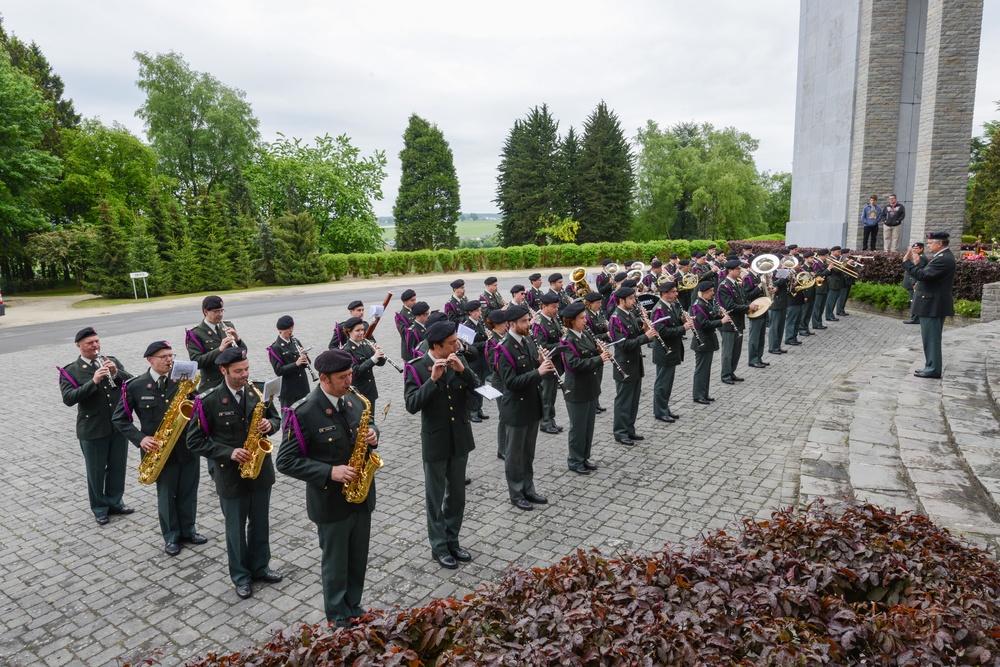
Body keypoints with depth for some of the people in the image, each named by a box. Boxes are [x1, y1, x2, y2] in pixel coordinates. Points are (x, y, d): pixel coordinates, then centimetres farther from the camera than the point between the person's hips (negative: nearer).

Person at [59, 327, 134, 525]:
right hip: (92, 430, -3)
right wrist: (93, 382, -28)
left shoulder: (112, 361, 6)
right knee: (96, 471, 10)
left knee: (118, 467, 15)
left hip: (120, 425, 3)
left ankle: (114, 502, 32)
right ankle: (99, 509, 25)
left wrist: (117, 373, -19)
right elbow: (68, 398, -17)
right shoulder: (70, 371, -4)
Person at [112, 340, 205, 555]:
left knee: (188, 492, 14)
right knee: (166, 495, 10)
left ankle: (188, 531, 32)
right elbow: (119, 418, -1)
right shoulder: (135, 386, -7)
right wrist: (140, 439, -13)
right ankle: (171, 536, 27)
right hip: (160, 449, -2)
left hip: (187, 445, 2)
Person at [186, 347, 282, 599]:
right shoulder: (208, 401, -15)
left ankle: (260, 567, 38)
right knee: (236, 529, 13)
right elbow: (194, 441, -12)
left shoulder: (258, 391, -4)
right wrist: (228, 453, -22)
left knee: (260, 524, 18)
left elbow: (275, 417, 9)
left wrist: (270, 425, -16)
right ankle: (241, 576, 31)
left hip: (261, 469, 4)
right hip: (231, 474, -3)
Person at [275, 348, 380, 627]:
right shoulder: (304, 413, -21)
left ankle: (354, 606, 42)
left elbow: (367, 424, 15)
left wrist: (373, 434, -10)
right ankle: (338, 618, 35)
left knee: (359, 558, 20)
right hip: (331, 500, -5)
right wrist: (330, 472, -26)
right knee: (335, 562, 14)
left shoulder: (354, 399, -2)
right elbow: (285, 461, -18)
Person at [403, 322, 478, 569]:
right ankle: (439, 547, 26)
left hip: (460, 439, 5)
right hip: (435, 442, -5)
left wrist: (462, 370, -22)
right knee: (435, 498, 10)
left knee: (456, 495, 17)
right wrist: (433, 379, -31)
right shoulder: (416, 368, -14)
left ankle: (452, 541, 33)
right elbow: (412, 405, -22)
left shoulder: (458, 361, -1)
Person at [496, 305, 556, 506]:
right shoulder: (505, 349, -20)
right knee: (515, 454, 9)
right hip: (516, 409, -7)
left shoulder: (529, 340, 4)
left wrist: (542, 364, -8)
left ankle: (528, 489, 32)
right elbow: (511, 382, -26)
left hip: (533, 405, 7)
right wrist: (538, 372, -29)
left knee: (528, 452, 19)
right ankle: (516, 494, 22)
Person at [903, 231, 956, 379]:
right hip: (934, 304, 11)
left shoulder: (943, 259, -20)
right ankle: (932, 367, 24)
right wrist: (916, 262, 4)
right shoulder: (942, 256, 13)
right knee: (932, 338, 16)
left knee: (931, 338, -4)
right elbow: (927, 273, 13)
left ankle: (933, 369, 1)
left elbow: (922, 275, -27)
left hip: (932, 305, -11)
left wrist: (907, 262, -20)